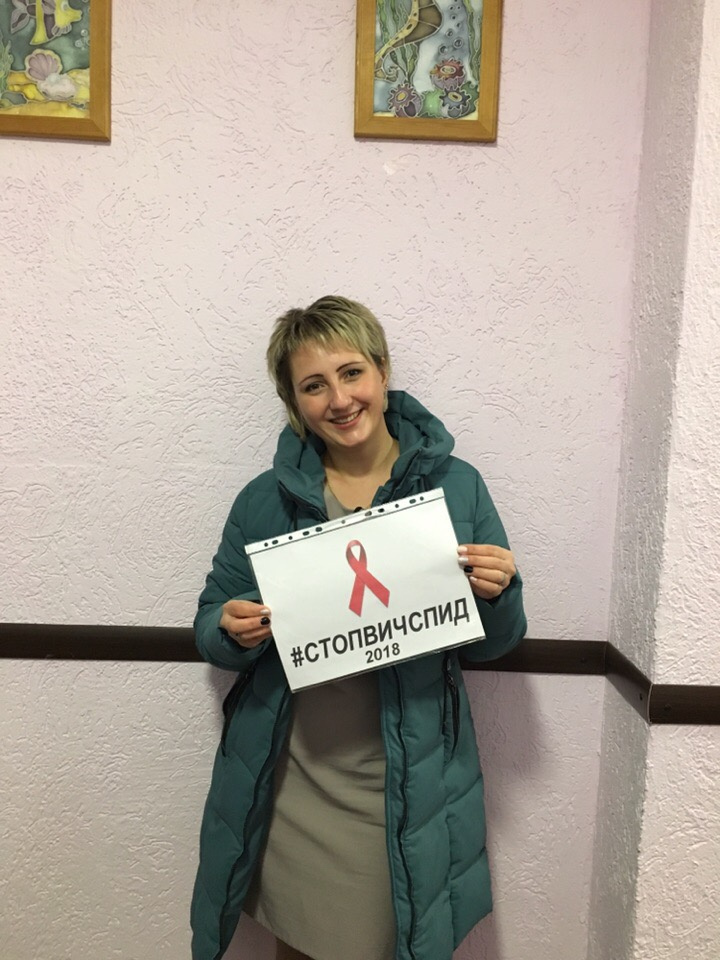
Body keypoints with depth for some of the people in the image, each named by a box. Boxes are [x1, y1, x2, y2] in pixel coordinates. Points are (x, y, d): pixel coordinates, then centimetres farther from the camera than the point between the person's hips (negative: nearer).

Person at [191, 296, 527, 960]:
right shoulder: (264, 500, -3)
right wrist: (233, 632, -17)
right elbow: (210, 628, 5)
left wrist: (498, 593, -18)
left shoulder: (456, 486, -5)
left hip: (412, 781, 0)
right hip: (294, 785, 1)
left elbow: (493, 645, 2)